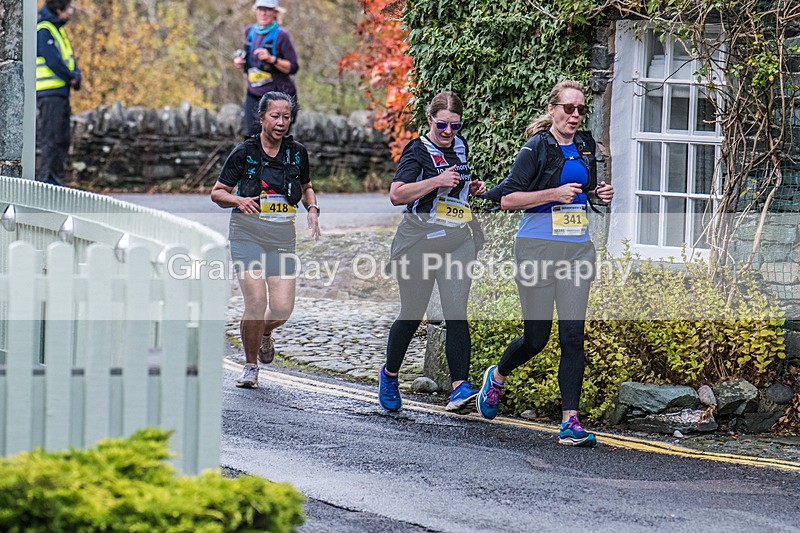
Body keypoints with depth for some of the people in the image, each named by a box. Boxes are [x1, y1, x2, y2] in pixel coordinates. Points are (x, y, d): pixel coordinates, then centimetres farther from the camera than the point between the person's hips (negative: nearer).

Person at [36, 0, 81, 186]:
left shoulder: (57, 29, 19)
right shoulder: (43, 30, -12)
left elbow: (69, 58, 15)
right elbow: (53, 61, -19)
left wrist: (76, 76, -4)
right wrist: (71, 78, -7)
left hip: (61, 92, 10)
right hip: (49, 93, -10)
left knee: (62, 139, 11)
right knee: (50, 138, -11)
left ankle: (57, 179, 14)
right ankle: (46, 180, -10)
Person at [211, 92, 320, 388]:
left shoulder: (297, 152, 4)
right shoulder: (244, 152, -5)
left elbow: (306, 187, 22)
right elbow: (217, 193, 1)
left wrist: (312, 209, 2)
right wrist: (239, 200, -20)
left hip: (283, 238, 3)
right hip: (247, 234, -3)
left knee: (283, 308, -8)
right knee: (256, 302, -15)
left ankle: (264, 334, 30)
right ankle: (250, 367, 5)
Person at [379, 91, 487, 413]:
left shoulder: (460, 147, 14)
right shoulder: (418, 151, -6)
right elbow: (396, 195, -18)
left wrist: (472, 189, 12)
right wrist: (436, 182, -26)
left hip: (458, 241, 4)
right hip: (420, 241, -4)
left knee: (456, 313, -11)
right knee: (412, 314, 5)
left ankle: (459, 387, -19)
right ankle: (390, 374, 30)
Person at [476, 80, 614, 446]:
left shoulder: (585, 147, 11)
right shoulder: (537, 148, -8)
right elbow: (508, 199, -13)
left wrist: (599, 194, 5)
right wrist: (554, 193, -21)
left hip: (577, 248, 5)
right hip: (539, 247, -5)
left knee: (573, 336, -4)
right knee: (537, 336, 1)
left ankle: (571, 423, -5)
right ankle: (497, 376, 33)